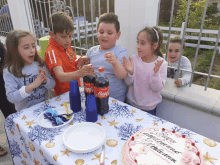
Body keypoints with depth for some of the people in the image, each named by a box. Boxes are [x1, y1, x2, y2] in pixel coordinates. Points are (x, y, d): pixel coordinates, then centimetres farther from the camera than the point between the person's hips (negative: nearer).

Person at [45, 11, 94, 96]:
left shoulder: (66, 46, 7)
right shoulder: (51, 52, -17)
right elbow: (61, 77, -30)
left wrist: (79, 62, 1)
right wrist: (79, 73, -47)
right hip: (64, 94, -6)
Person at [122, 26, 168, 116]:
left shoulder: (161, 63, -14)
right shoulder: (134, 59, -10)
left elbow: (157, 89, -14)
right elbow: (128, 83, -6)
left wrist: (155, 73, -30)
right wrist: (130, 72, -26)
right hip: (131, 103, 2)